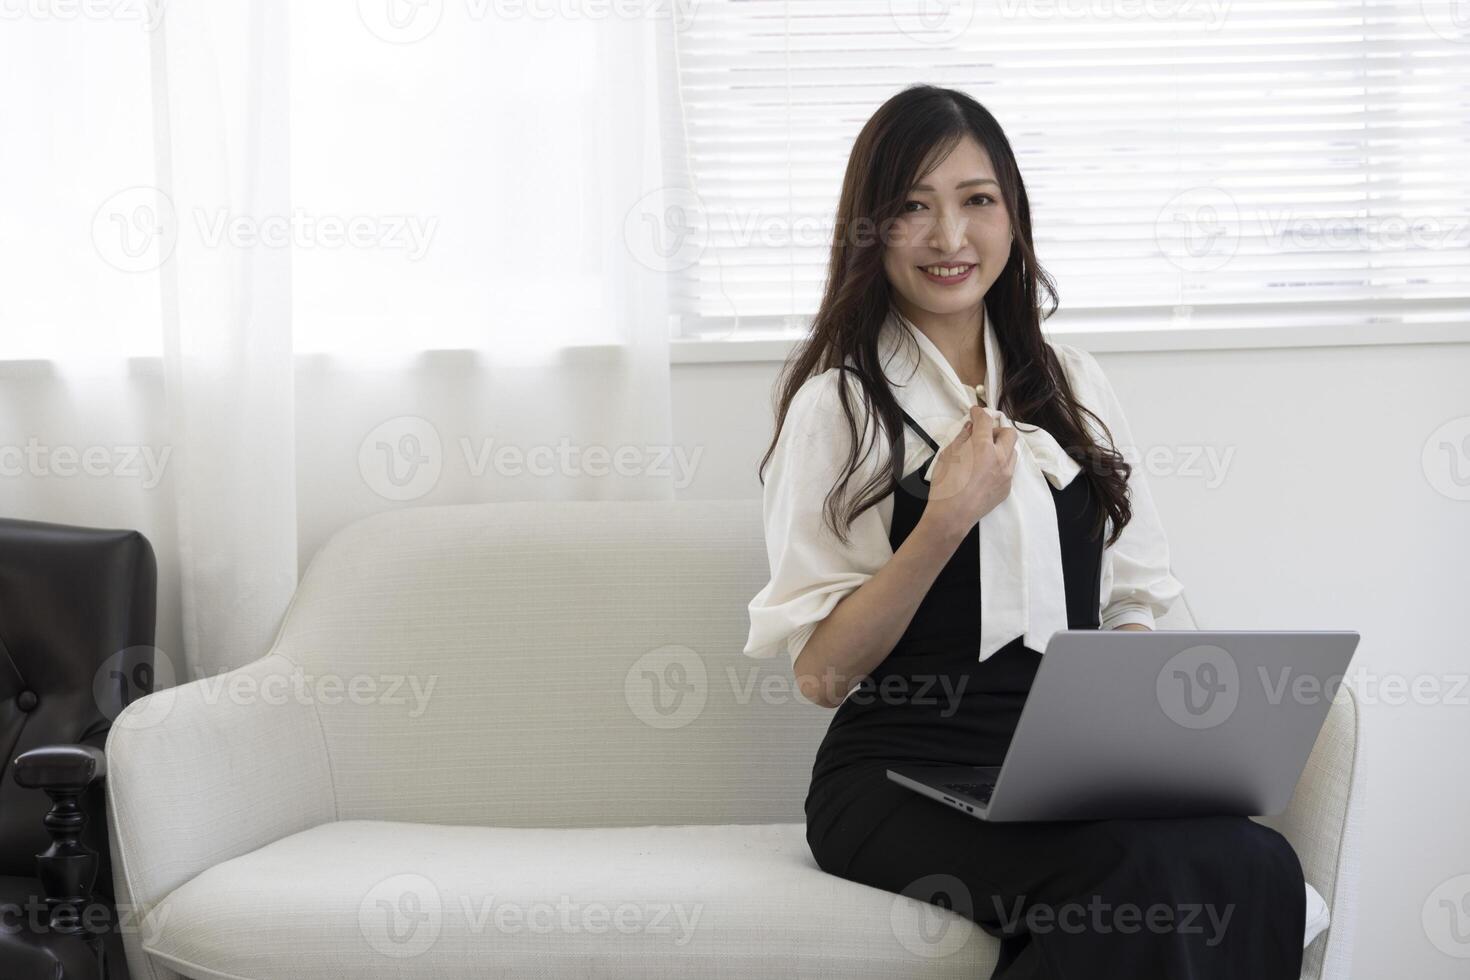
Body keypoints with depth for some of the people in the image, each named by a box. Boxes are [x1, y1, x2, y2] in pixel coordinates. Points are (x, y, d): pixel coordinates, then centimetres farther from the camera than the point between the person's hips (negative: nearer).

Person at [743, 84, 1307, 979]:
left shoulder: (1076, 386, 19)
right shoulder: (839, 403, 4)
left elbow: (1136, 604, 18)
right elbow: (821, 671, -1)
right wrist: (947, 520, -12)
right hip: (903, 776, -4)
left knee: (1258, 868, -29)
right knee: (1147, 867, -35)